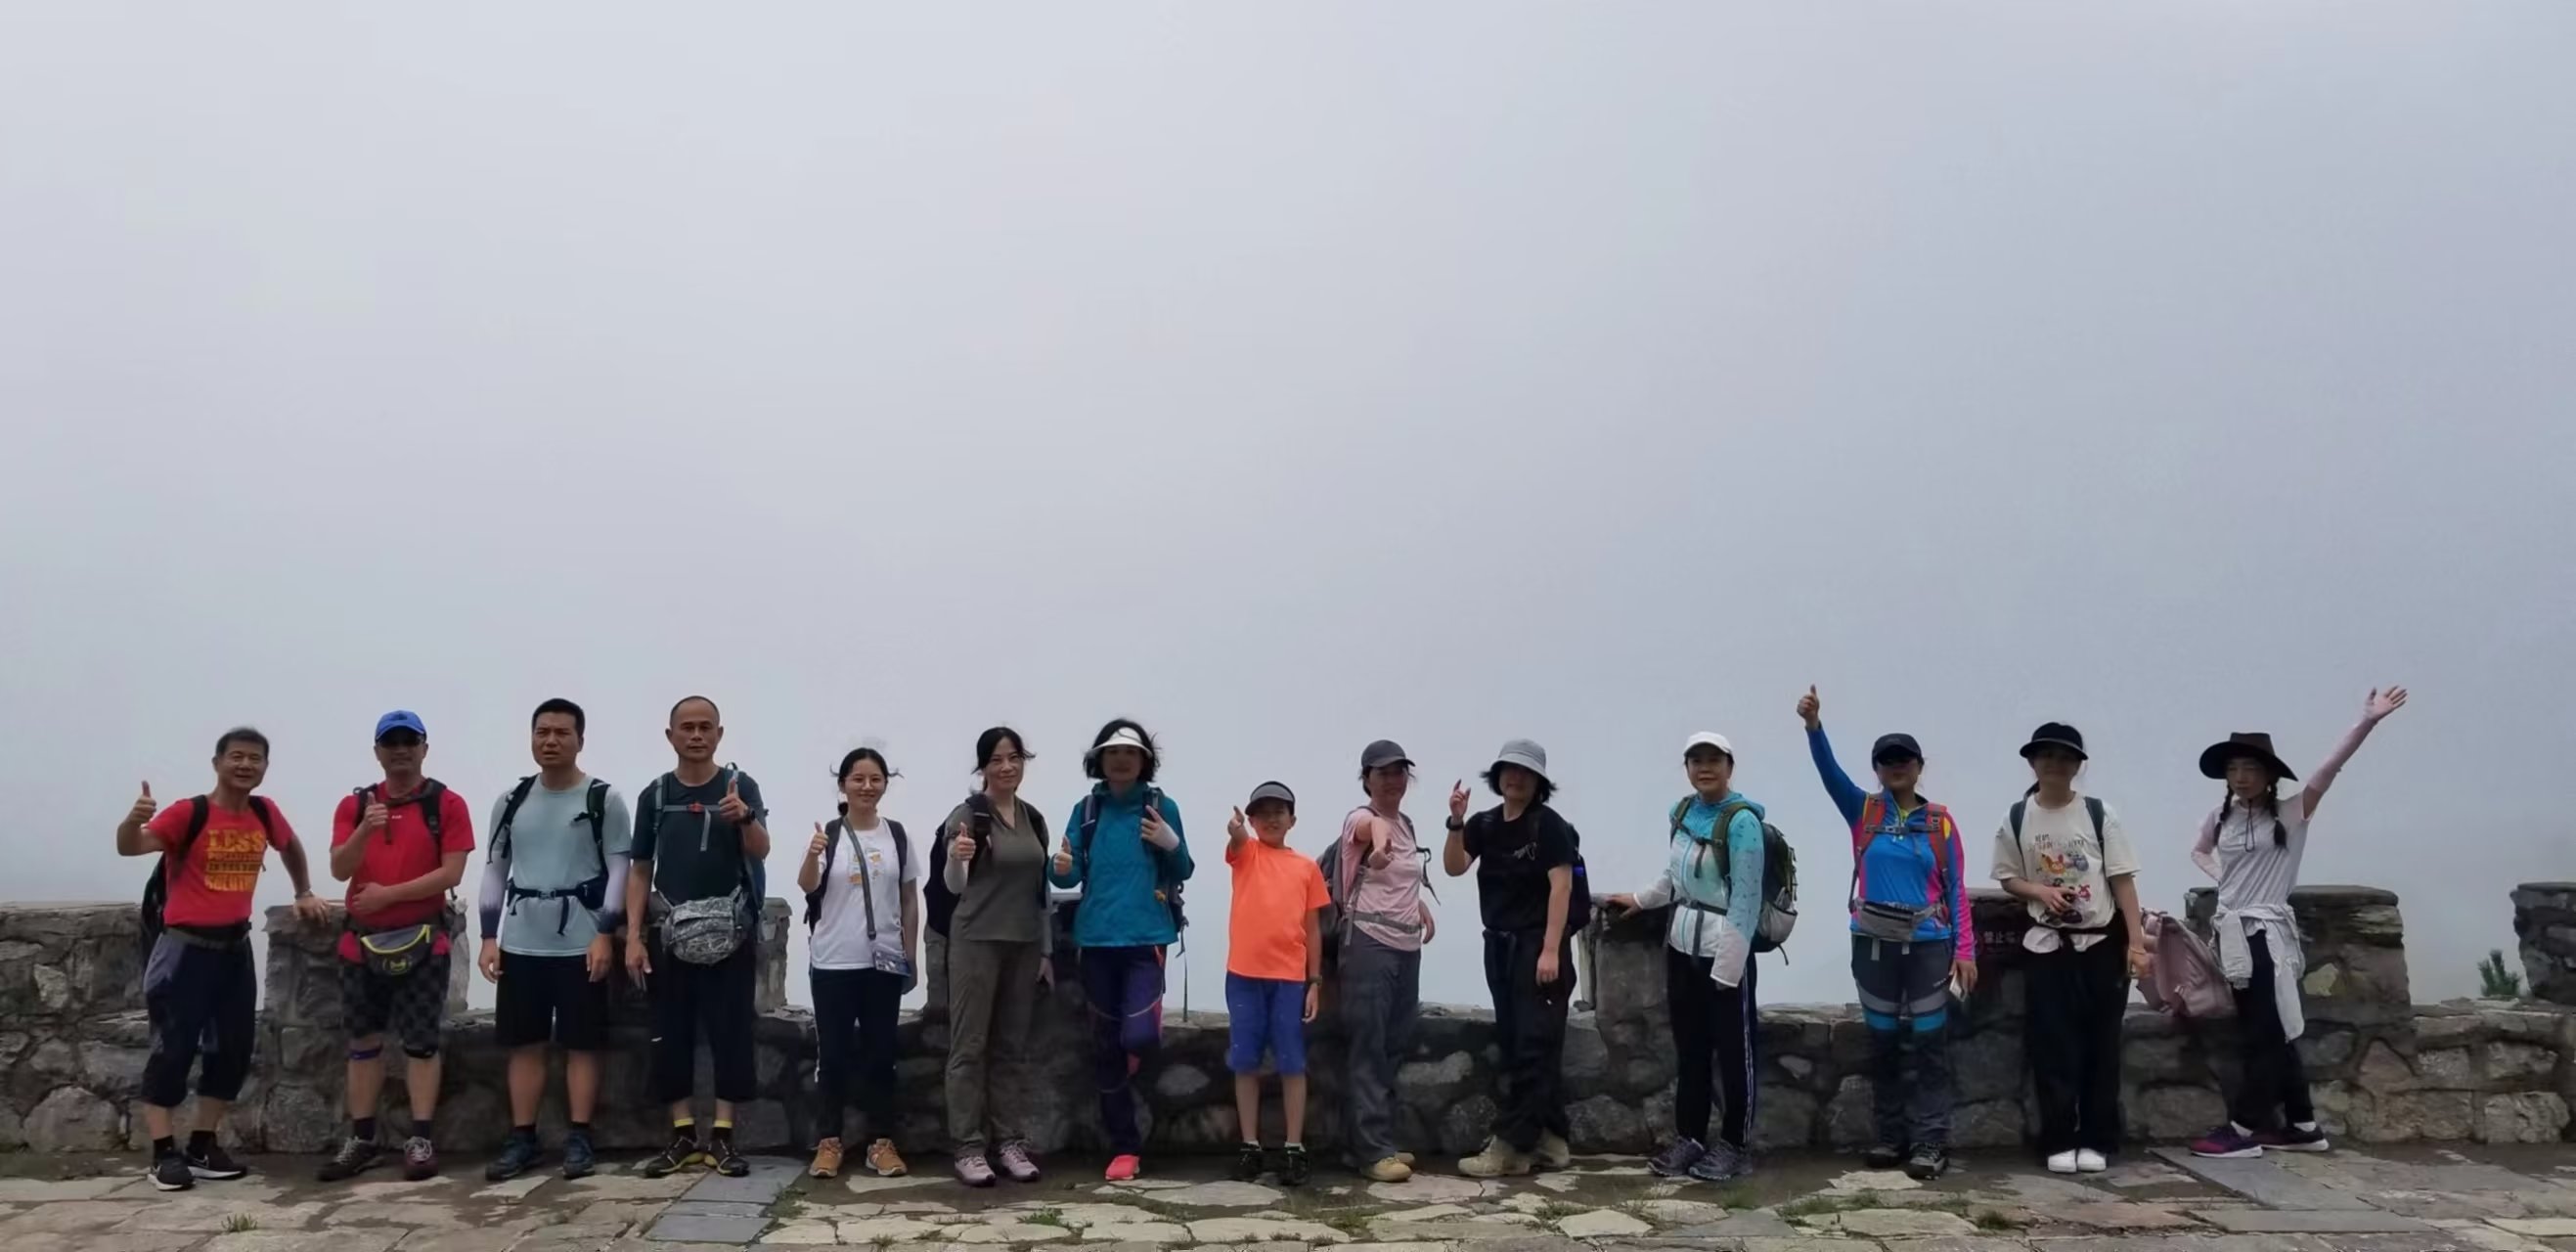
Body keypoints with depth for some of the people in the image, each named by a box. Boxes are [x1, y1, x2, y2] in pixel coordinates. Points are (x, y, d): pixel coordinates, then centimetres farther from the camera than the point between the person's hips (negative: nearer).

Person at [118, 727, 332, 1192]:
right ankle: (164, 1154, 4)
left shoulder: (264, 813, 3)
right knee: (174, 1048, -4)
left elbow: (290, 847, 25)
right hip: (186, 946, -6)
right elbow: (129, 847, -26)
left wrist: (304, 894, 24)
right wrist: (133, 819, -46)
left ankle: (202, 1146, 21)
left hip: (235, 946, 6)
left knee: (233, 1050, 9)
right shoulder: (189, 813, -13)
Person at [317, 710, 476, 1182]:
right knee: (364, 1040, 10)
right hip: (362, 940, 4)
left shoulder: (448, 804, -3)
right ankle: (362, 1139, 19)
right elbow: (339, 870, -4)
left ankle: (421, 1140, 1)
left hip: (422, 940, -4)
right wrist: (365, 830, -22)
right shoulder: (354, 804, 7)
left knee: (421, 1041, -2)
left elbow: (452, 872, -10)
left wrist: (388, 893, -13)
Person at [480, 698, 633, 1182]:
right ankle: (522, 1139, 17)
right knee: (524, 1044, 9)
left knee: (581, 1044, 2)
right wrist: (489, 936, 4)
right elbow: (495, 869, 12)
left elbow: (620, 868, -5)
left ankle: (579, 1139, 10)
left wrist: (605, 933, -13)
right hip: (521, 943, 4)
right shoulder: (511, 801, 9)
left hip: (581, 943, -4)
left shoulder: (605, 800, -3)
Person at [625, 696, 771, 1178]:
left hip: (730, 933, -2)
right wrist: (633, 935, 0)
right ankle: (683, 1136, 14)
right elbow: (640, 870, 9)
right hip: (671, 935, 2)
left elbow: (761, 851, -15)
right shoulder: (655, 795, 6)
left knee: (731, 1034, -1)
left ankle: (723, 1137, 7)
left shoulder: (740, 786, -2)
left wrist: (745, 817, -37)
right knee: (670, 1036, 4)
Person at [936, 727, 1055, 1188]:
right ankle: (968, 1148, 3)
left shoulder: (1034, 819, 9)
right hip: (976, 941, -5)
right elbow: (953, 887, -13)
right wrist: (956, 857, -35)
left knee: (1013, 1047, 9)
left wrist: (1047, 951, 12)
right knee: (970, 1046, -1)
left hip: (1024, 944, 5)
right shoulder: (967, 815, -7)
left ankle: (1010, 1142, 14)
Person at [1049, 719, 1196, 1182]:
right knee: (1105, 1046, 6)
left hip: (1146, 938, -3)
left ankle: (1151, 1021, 19)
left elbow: (1182, 873, 5)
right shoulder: (1086, 811, 7)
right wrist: (1061, 868, -18)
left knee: (1137, 1035, -19)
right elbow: (1071, 875, 5)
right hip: (1098, 940, 3)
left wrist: (1172, 845, -15)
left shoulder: (1162, 807, 1)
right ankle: (1124, 1147, 17)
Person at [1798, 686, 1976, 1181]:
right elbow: (1830, 772, -12)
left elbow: (1955, 889, 2)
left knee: (1928, 1043, 0)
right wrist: (1814, 726, -29)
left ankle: (1931, 1142, 5)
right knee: (1882, 1043, 9)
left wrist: (1965, 950, -4)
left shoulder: (1940, 822, 2)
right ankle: (1891, 1137, 19)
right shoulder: (1863, 811, 4)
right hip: (1874, 942, 2)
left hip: (1928, 943, -2)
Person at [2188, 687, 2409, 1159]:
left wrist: (2367, 722, -28)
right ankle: (2303, 1126, 22)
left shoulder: (2291, 813, -6)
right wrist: (2222, 875, 8)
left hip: (2266, 932, -5)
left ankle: (2243, 1129, 4)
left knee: (2263, 1035, -1)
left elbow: (2329, 769, -18)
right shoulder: (2220, 816, 7)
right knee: (2271, 1034, 12)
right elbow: (2199, 852, 27)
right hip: (2232, 932, 6)